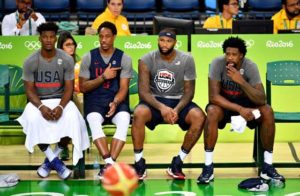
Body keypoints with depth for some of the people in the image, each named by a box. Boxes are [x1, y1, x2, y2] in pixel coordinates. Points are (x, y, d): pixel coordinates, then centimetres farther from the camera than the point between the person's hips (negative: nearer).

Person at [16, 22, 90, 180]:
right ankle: (55, 161, -18)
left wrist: (60, 106, -25)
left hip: (60, 100, 0)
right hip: (38, 102, 0)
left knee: (72, 120, -31)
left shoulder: (67, 60, -5)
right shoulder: (30, 62, -5)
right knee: (33, 121, -34)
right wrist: (41, 107, -25)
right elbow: (29, 90, -6)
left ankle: (50, 160, -11)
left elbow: (69, 88, -5)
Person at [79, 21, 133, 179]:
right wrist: (103, 77, -10)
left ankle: (109, 163, -33)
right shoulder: (88, 57, 5)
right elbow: (83, 87, 2)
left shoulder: (124, 58, 3)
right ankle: (109, 162, -37)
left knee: (124, 120, -33)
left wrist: (115, 103, -24)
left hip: (117, 100, 0)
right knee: (94, 121, -34)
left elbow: (123, 88, -4)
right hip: (95, 100, 0)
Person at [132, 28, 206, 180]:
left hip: (178, 101, 1)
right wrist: (162, 107, -29)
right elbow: (143, 91, -13)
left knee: (199, 117, -29)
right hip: (154, 101, -1)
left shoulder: (186, 60, -5)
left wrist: (177, 109, -23)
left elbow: (189, 91, -4)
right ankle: (139, 164, -20)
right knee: (139, 113, -35)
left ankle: (177, 163, -14)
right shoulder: (146, 60, -8)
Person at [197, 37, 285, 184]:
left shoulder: (250, 67, -19)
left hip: (245, 102, 2)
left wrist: (241, 81, -40)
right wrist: (240, 109, -34)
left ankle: (267, 166, -14)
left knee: (267, 111, -26)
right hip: (223, 103, -1)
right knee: (212, 112, -36)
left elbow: (262, 100, -27)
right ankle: (208, 167, -26)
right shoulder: (218, 63, -23)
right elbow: (213, 96, -26)